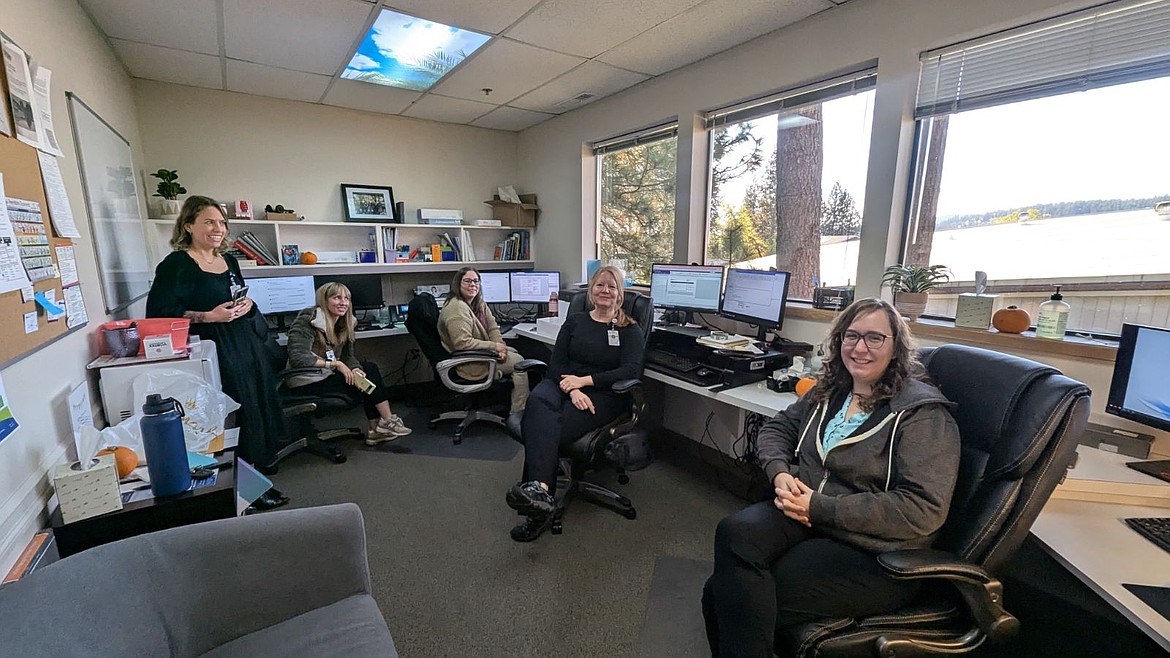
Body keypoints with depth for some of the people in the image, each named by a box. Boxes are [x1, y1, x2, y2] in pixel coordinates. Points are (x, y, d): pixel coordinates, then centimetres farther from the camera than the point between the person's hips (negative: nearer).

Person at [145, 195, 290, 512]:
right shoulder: (176, 265, -9)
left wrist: (247, 306, 0)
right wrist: (208, 317, -20)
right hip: (214, 352, -7)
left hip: (246, 344, 7)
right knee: (236, 414, -3)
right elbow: (158, 313, -14)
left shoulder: (228, 260, 12)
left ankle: (260, 459, 27)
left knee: (260, 405, 9)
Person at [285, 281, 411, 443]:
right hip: (307, 384, -8)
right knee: (370, 375, -13)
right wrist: (336, 364, -25)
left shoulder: (344, 322, 6)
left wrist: (355, 370, -18)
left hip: (327, 376, 8)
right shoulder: (308, 321, -16)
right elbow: (296, 358, -24)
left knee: (370, 368, -9)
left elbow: (348, 356, 5)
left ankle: (376, 430, -8)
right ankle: (388, 421, -2)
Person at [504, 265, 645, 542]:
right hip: (564, 386, 3)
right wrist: (572, 389, -14)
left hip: (604, 395, -2)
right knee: (538, 400, -35)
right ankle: (540, 490, -47)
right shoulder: (574, 322, 17)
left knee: (540, 426, -31)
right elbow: (556, 364, 7)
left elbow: (631, 371, -6)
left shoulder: (630, 329, 9)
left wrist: (584, 380, -14)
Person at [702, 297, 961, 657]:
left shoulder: (924, 412, -9)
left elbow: (923, 508, -17)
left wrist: (820, 506, -19)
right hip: (802, 514, 6)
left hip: (873, 553, -5)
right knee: (734, 531, -27)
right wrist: (780, 472, -6)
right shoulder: (830, 390, 11)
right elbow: (776, 428, 16)